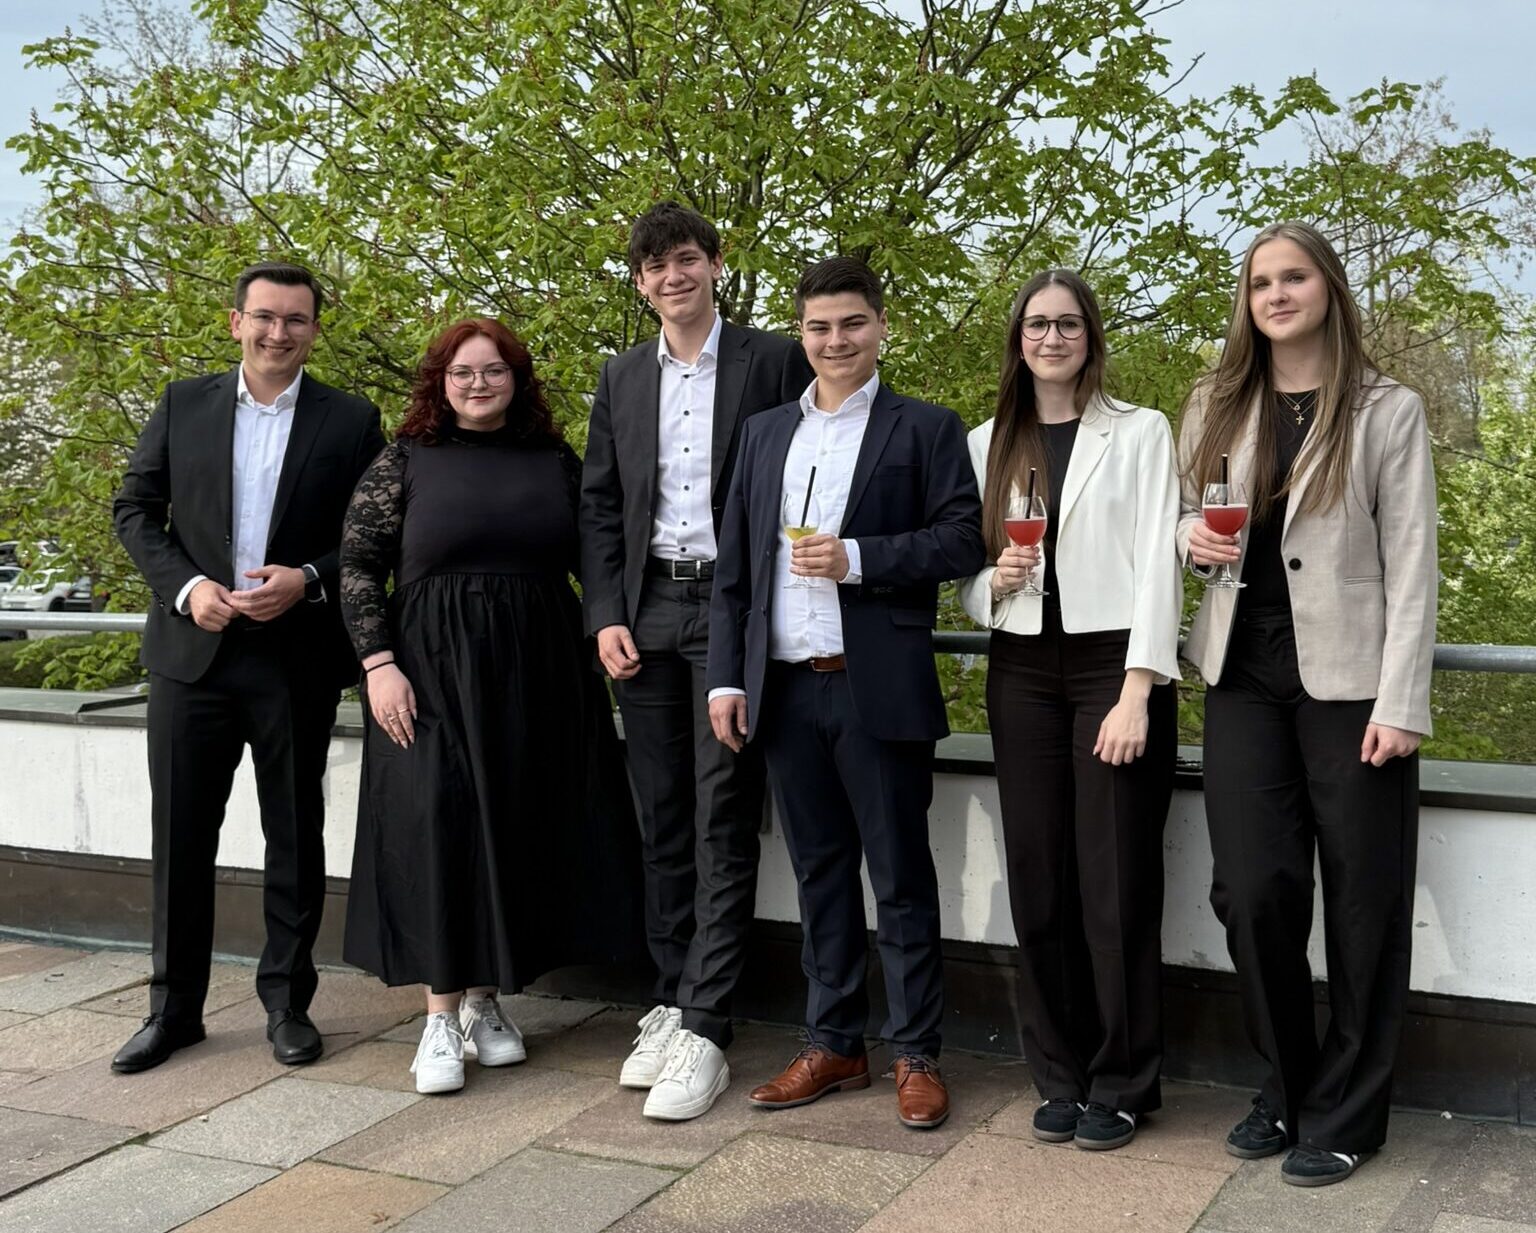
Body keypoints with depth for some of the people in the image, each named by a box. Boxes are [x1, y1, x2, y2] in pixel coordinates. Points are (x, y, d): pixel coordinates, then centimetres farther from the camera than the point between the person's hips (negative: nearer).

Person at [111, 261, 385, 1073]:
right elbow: (135, 508, 7)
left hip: (298, 656, -1)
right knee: (181, 834, 6)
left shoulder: (351, 421, 1)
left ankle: (287, 1001, 21)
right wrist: (184, 584, -9)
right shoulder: (183, 405, 6)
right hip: (193, 648, 1)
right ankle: (174, 1007, 18)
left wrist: (309, 579, -15)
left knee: (294, 834, 8)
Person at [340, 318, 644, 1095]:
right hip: (432, 672, -3)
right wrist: (378, 664, -10)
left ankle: (485, 1000, 22)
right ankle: (440, 1016, 4)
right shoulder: (403, 462, 1)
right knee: (439, 828, -5)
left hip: (538, 675, 3)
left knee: (517, 830, 7)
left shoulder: (555, 462, 8)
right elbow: (357, 568, -1)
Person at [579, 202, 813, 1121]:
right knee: (662, 824, 10)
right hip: (646, 618, 5)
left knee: (724, 827, -4)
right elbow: (600, 505, 13)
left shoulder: (775, 362, 0)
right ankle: (673, 1001, 20)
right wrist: (606, 616, 2)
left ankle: (703, 1033, -1)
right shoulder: (623, 380, 14)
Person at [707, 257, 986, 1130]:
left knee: (901, 876, 3)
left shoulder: (926, 429, 2)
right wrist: (726, 676, 6)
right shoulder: (766, 434, 15)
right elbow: (734, 566, 13)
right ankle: (834, 1043, 23)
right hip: (786, 689, 5)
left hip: (879, 690, -4)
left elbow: (964, 539, -8)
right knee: (820, 871, 12)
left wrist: (857, 558, -17)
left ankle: (918, 1054, 14)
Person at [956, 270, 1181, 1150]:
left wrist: (1137, 691, -15)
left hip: (1114, 665, -3)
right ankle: (1061, 1077, 17)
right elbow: (964, 571, 16)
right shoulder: (988, 445, 12)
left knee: (1116, 882, -2)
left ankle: (1122, 1085, 11)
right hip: (1023, 672, 4)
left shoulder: (1140, 434, 0)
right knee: (1039, 881, 4)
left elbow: (1157, 564, -7)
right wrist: (993, 582, -8)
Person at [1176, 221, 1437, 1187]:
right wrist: (1194, 536, -4)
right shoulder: (1215, 408, 10)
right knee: (1253, 890, 1)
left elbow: (1411, 565, -5)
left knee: (1362, 901, 2)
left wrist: (1401, 702, -13)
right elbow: (1186, 515, 21)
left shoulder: (1389, 411, -1)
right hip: (1246, 678, 3)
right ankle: (1288, 1084, 22)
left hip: (1349, 680, -3)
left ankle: (1345, 1113, 16)